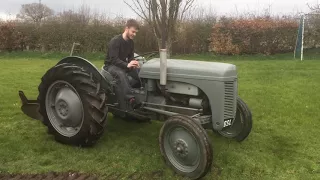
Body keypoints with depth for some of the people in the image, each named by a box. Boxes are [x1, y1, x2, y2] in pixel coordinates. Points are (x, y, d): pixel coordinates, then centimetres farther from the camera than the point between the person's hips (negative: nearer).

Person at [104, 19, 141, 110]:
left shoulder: (131, 42, 2)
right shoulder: (115, 41, -21)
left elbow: (131, 57, 8)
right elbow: (114, 59, -27)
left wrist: (133, 63, -17)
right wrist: (127, 65, -41)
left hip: (123, 65, 7)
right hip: (111, 65, -7)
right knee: (121, 74, -40)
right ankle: (131, 98, -48)